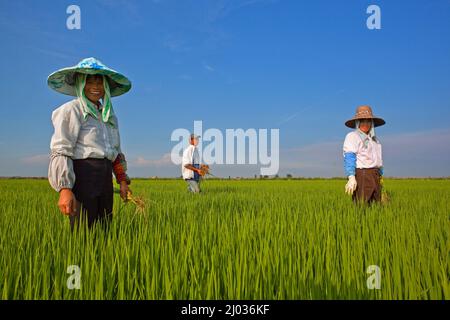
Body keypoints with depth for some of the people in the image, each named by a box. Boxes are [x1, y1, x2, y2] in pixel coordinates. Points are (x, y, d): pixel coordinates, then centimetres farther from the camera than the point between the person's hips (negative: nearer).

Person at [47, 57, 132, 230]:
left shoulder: (109, 115, 18)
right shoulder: (71, 110, -2)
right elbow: (60, 151, -10)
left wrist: (123, 180, 13)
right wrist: (64, 189, -20)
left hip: (105, 178, 7)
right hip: (82, 176, -6)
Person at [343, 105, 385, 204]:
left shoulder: (374, 139, 20)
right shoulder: (352, 136, -5)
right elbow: (349, 157, -16)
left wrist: (380, 177, 21)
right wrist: (351, 178, -26)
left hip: (375, 176, 8)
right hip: (361, 175, -8)